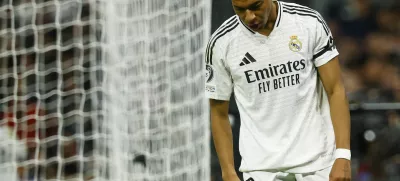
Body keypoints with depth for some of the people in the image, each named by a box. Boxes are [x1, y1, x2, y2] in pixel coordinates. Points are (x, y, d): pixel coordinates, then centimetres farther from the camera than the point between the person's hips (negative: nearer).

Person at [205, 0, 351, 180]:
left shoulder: (310, 23, -4)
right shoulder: (221, 43, -4)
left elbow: (335, 90, -2)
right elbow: (218, 113, 6)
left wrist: (343, 155, -11)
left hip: (319, 160, 0)